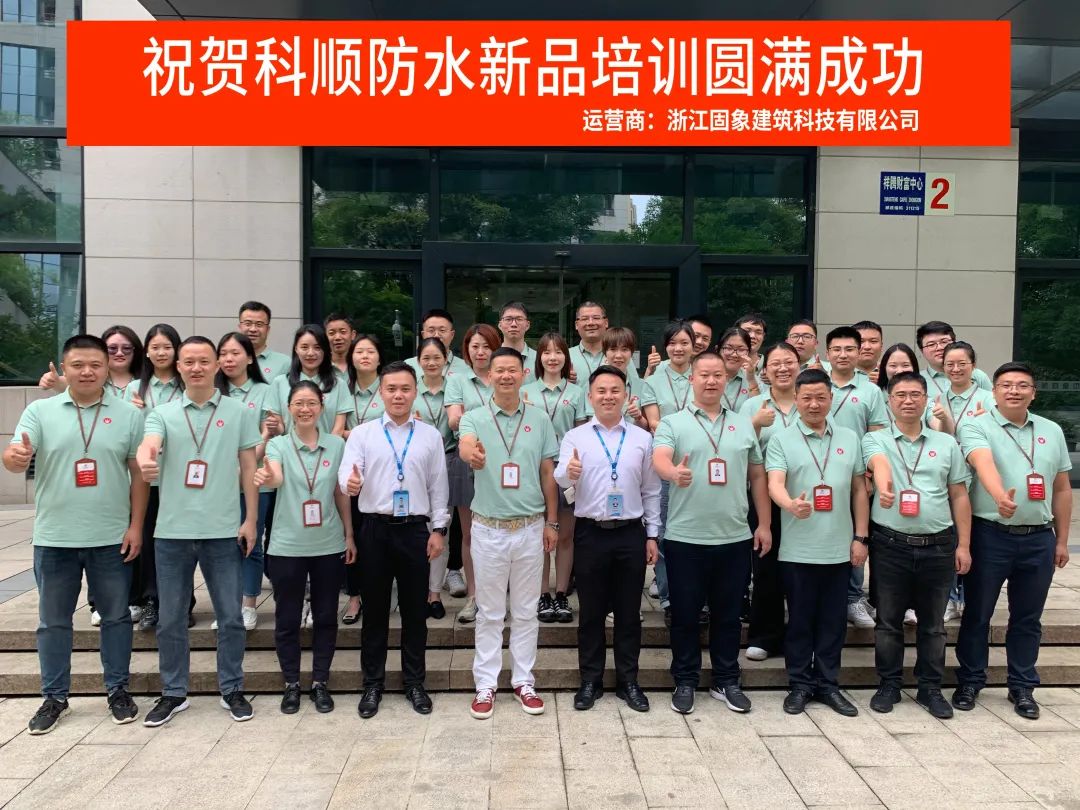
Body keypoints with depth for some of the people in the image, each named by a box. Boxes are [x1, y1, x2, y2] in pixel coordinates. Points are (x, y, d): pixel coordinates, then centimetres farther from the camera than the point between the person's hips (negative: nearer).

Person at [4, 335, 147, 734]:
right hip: (54, 538, 1)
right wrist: (14, 457, -36)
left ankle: (118, 690, 26)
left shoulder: (128, 414, 0)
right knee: (53, 621, 12)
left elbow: (139, 473, 1)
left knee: (116, 616, 11)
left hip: (112, 538, 0)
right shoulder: (40, 411, 0)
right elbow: (14, 459, -11)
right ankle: (54, 697, 27)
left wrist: (136, 525, -3)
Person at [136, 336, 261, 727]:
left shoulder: (239, 412, 2)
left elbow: (249, 468, 4)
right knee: (170, 618, 11)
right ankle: (173, 693, 26)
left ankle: (232, 690, 22)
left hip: (223, 530, -1)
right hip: (172, 530, 1)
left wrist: (251, 519, 0)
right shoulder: (162, 413, 3)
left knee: (230, 615, 7)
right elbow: (149, 445, -17)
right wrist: (144, 461, -42)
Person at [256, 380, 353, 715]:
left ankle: (320, 683, 24)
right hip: (287, 546, -1)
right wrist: (266, 477, -50)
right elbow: (276, 477, -27)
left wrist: (350, 536, 6)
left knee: (326, 617, 10)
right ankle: (291, 684, 25)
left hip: (329, 545, 1)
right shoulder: (278, 444, -5)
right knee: (287, 619, 9)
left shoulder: (337, 444, 1)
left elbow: (342, 494, 7)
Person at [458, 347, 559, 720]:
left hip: (530, 528, 2)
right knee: (489, 613, 9)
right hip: (489, 529, -1)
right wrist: (472, 454, -51)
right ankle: (486, 684, 20)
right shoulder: (474, 418, -3)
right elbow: (465, 445, -27)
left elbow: (548, 474, 7)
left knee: (526, 611, 12)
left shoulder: (540, 419, 3)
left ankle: (523, 681, 25)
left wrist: (551, 522, 5)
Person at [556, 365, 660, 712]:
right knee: (591, 612, 9)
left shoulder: (642, 438, 5)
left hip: (632, 533, 2)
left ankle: (628, 681, 25)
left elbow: (651, 491, 9)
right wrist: (569, 473, -39)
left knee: (628, 612, 11)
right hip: (590, 533, -1)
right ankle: (590, 681, 23)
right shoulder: (574, 437, 0)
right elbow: (560, 480, -16)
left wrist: (652, 535, 6)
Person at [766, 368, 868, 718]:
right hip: (798, 551, -3)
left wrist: (860, 537, 6)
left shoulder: (849, 439, 9)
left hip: (839, 549, 3)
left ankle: (828, 685, 24)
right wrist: (791, 504, -37)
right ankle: (800, 685, 20)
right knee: (800, 620, 7)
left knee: (833, 621, 11)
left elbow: (859, 490, 11)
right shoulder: (781, 440, -2)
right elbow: (774, 484, -15)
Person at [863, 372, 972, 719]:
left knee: (933, 623, 12)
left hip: (938, 546, 2)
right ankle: (889, 685, 22)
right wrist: (884, 486, -45)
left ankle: (930, 688, 25)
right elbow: (879, 463, -23)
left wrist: (963, 545, 5)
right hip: (890, 545, -2)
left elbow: (959, 496, 10)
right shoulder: (875, 439, 1)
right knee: (888, 621, 7)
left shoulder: (946, 444, 10)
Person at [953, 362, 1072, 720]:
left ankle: (1022, 687, 27)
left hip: (1038, 539, 4)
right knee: (977, 613, 7)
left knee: (1027, 618, 13)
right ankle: (970, 681, 22)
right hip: (990, 535, -4)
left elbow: (1061, 489, 13)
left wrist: (1061, 540, 12)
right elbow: (984, 463, -27)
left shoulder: (1052, 431, 10)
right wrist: (1000, 496, -46)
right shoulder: (976, 427, -6)